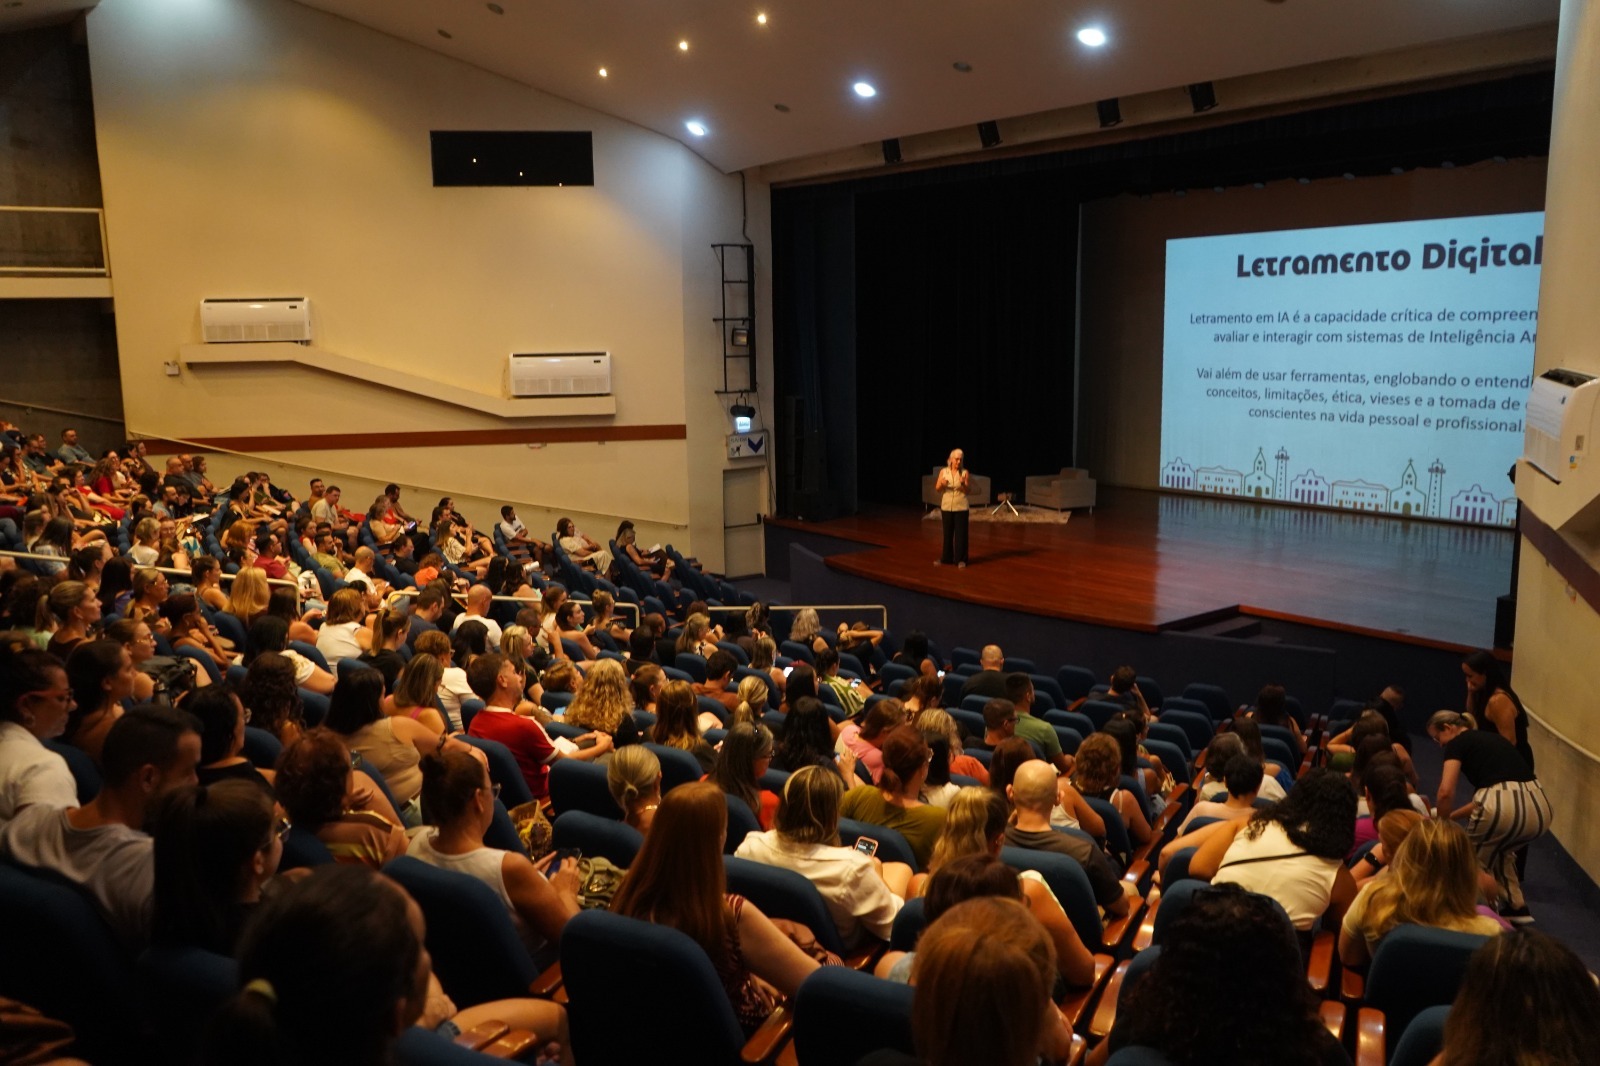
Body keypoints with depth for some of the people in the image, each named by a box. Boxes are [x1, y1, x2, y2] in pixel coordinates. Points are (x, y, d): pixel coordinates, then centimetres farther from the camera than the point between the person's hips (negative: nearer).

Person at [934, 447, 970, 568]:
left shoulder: (965, 472, -2)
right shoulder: (943, 471, 2)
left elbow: (969, 491, -4)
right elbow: (937, 489, 2)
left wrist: (963, 484, -23)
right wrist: (942, 484, -19)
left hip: (961, 507, -2)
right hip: (946, 507, 2)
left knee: (960, 534, -2)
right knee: (947, 533, 9)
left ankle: (960, 559, 4)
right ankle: (946, 558, 19)